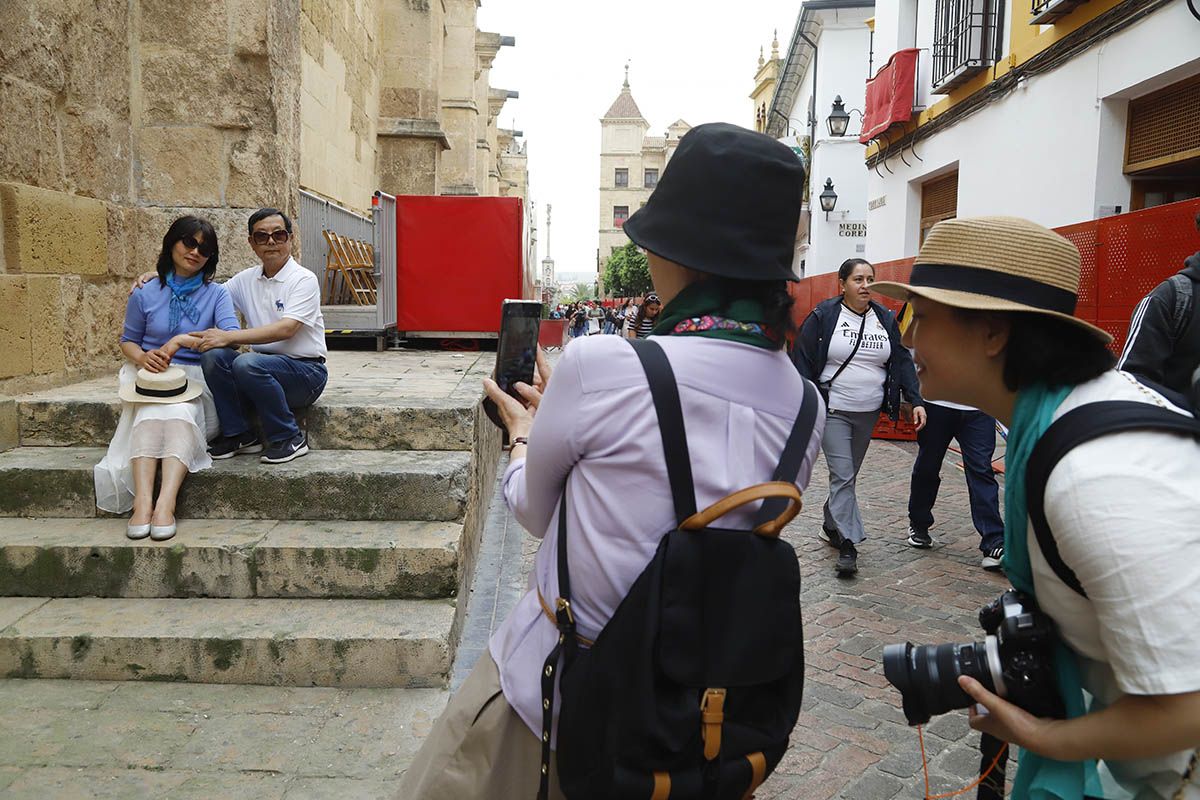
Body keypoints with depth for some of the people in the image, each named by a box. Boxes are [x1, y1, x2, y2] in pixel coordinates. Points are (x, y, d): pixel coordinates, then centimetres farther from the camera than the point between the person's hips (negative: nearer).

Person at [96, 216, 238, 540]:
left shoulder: (216, 294, 4)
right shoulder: (145, 295, 9)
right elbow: (128, 340, 18)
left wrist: (183, 340, -19)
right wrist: (142, 357, -5)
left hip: (196, 378, -1)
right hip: (151, 378, 1)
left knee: (180, 414, -34)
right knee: (150, 415, -32)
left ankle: (165, 504, -45)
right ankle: (142, 502, -45)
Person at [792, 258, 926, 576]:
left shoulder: (885, 319, 7)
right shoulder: (823, 316, -7)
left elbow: (903, 361, 8)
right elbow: (802, 361, -8)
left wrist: (915, 401, -2)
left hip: (869, 413, 5)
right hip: (833, 411, -5)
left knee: (848, 474, 15)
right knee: (843, 475, -10)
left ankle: (831, 525, 34)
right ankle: (848, 544, -7)